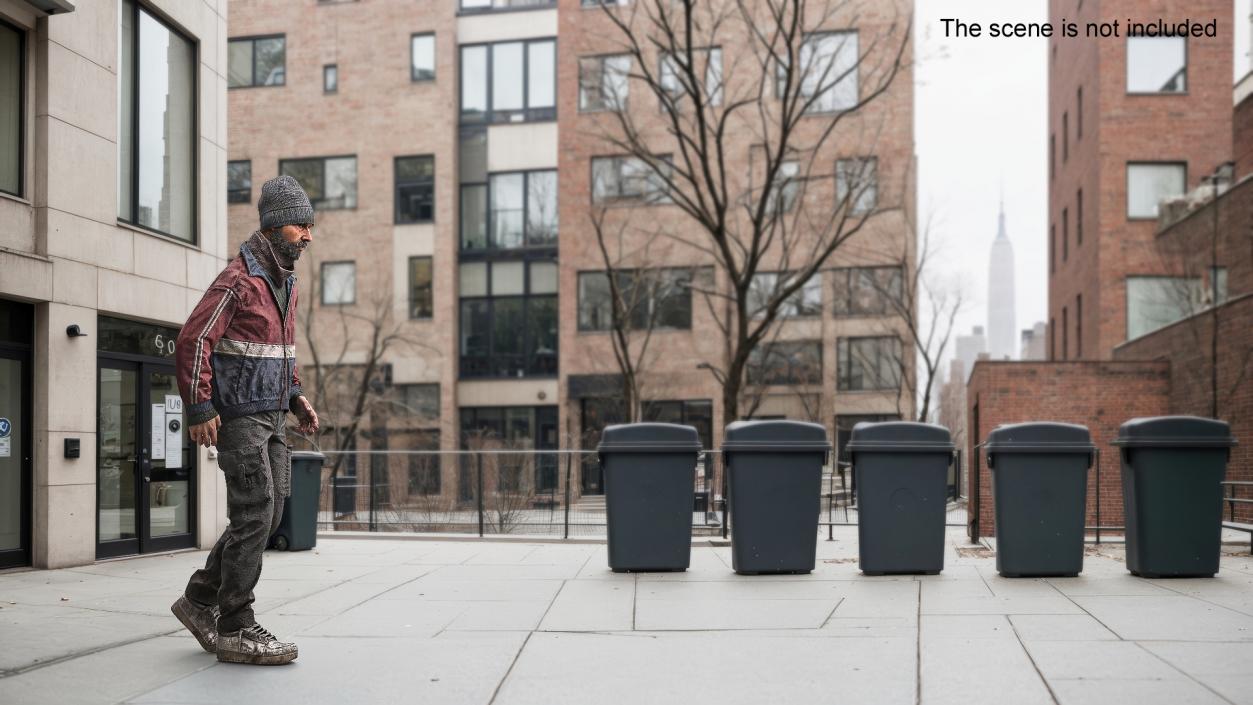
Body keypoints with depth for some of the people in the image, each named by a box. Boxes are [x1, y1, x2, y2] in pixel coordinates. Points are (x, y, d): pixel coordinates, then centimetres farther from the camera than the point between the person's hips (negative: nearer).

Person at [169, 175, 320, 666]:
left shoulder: (285, 281, 15)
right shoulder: (237, 281, -14)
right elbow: (193, 341, -17)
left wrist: (296, 396, 17)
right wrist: (199, 409, -20)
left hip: (272, 414, 9)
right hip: (239, 416, -9)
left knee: (268, 513, 9)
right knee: (254, 515, -9)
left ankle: (200, 599, 20)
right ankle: (235, 630, -1)